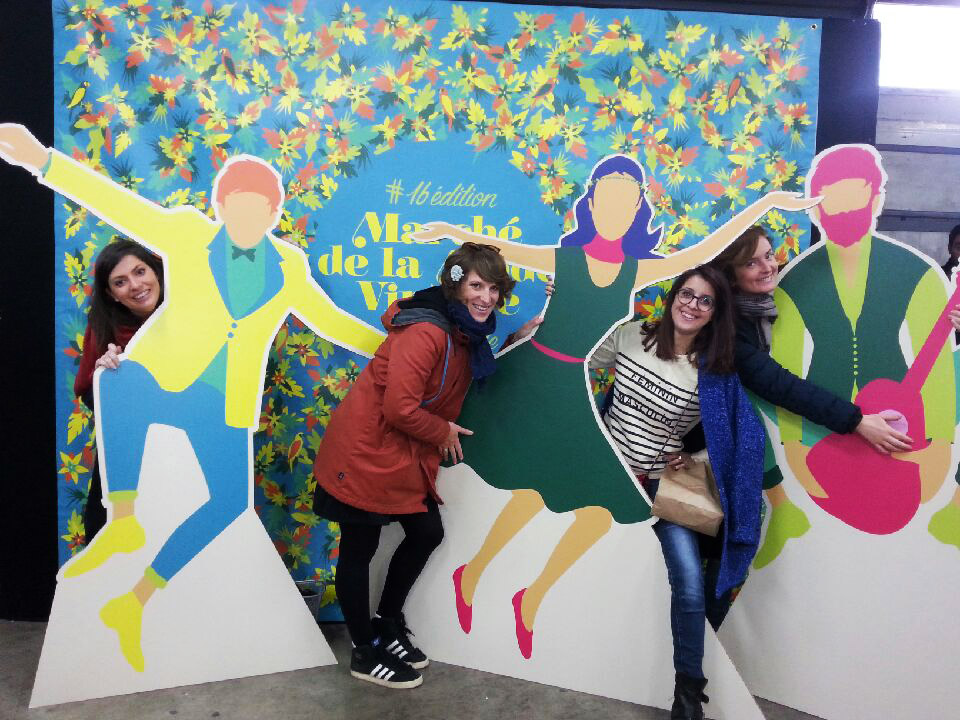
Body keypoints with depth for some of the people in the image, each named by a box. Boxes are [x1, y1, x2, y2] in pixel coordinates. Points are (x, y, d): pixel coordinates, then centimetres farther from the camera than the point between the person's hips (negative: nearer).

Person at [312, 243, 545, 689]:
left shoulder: (465, 332, 6)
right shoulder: (427, 331, -25)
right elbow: (400, 407, -28)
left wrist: (514, 343, 3)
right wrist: (443, 432, -12)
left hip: (405, 453, 10)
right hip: (364, 451, -9)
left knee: (427, 534, 16)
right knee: (359, 550, 8)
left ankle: (388, 625, 38)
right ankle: (366, 653, 29)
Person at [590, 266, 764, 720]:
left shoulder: (715, 373, -9)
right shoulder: (631, 334, -6)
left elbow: (739, 439, -4)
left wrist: (694, 459, -10)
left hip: (661, 481, -2)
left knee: (691, 583, -11)